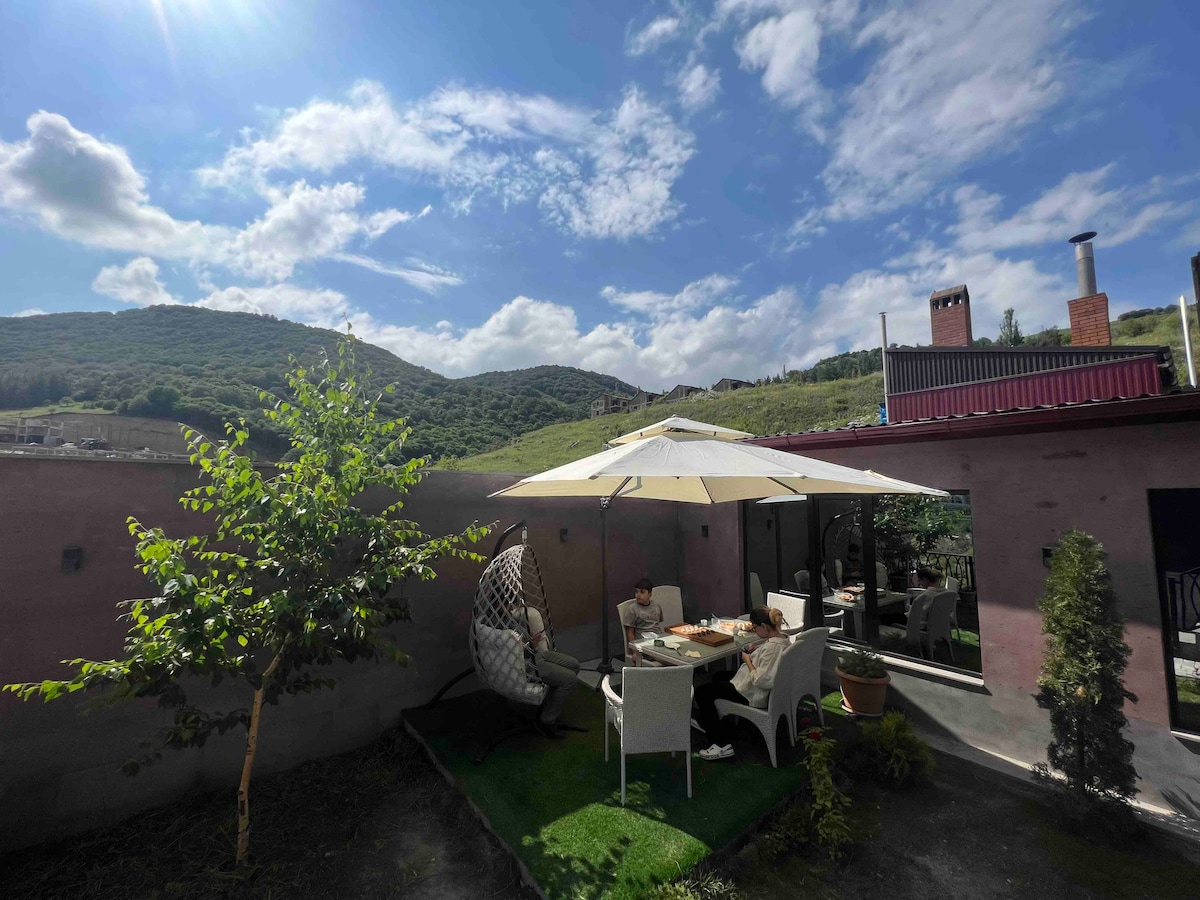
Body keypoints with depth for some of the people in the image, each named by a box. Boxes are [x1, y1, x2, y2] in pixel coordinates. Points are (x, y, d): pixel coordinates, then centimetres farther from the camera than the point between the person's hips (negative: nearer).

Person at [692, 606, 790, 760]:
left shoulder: (772, 647, -32)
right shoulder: (783, 638, -3)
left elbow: (760, 681, -32)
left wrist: (748, 660, -18)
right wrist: (757, 650, 2)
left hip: (754, 695, -11)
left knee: (702, 692, -2)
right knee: (718, 676, 28)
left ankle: (722, 744, 1)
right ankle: (707, 721, 41)